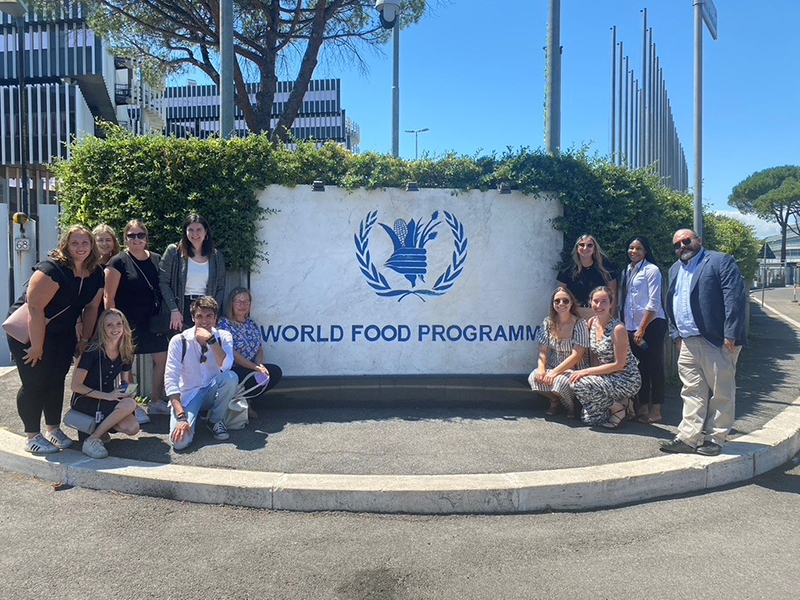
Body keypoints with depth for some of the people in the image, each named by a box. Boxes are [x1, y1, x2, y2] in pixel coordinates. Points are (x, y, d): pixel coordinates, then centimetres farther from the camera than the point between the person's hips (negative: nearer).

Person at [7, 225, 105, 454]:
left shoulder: (96, 274, -3)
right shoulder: (52, 269, -26)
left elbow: (91, 307, 7)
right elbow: (35, 308, -28)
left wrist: (85, 339, 7)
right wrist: (37, 347, -25)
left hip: (62, 334, 7)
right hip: (27, 331, -7)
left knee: (57, 380, 12)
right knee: (34, 383, -4)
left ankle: (53, 429, 25)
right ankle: (32, 437, 8)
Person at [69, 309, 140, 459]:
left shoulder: (125, 354, 1)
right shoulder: (93, 351, -16)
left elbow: (125, 383, 13)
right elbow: (75, 385, -19)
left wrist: (127, 392, -11)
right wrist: (107, 396, -26)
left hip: (107, 400, 6)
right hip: (84, 400, -6)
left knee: (132, 428, -21)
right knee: (129, 404, -32)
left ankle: (99, 425, 5)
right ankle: (92, 440, -20)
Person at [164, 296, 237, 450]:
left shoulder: (223, 337, -6)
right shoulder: (179, 341, -12)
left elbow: (226, 367, -23)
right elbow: (171, 380, -17)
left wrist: (211, 339, -31)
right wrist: (181, 416, -26)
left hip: (212, 393, 2)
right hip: (188, 395, -2)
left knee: (231, 377, -31)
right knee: (180, 441, -27)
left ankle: (215, 420, -4)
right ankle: (191, 418, 12)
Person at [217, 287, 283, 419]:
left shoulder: (253, 325, 16)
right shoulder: (224, 324, -7)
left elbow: (260, 349, 10)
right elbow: (231, 353, -15)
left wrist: (259, 364, -13)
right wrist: (255, 367, -19)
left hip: (252, 368, 7)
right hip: (231, 371, -7)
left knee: (275, 372, -14)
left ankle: (249, 401, -1)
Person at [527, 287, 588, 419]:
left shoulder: (580, 324, -14)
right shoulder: (548, 322, -1)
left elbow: (576, 356, -19)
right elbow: (543, 350, -1)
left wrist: (555, 372, -25)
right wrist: (541, 368, -21)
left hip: (575, 369, -4)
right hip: (553, 367, 4)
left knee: (561, 382, -35)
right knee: (534, 377, -25)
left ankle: (571, 405, 3)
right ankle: (554, 400, 7)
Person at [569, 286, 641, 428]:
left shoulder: (618, 328, -20)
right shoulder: (591, 323, 2)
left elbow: (619, 364, -20)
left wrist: (587, 371, -21)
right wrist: (592, 373, -9)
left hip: (627, 379, -7)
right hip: (606, 377, 7)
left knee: (579, 385, -26)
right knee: (589, 418, -6)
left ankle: (618, 407, -6)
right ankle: (619, 401, 15)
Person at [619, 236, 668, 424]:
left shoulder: (651, 270, -6)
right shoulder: (627, 271, 15)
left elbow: (653, 303, -12)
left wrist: (642, 329, -13)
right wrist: (625, 326, 8)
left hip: (652, 324, -7)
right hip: (632, 327, 7)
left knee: (654, 367, -3)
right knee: (639, 367, 10)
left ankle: (655, 411, 2)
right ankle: (642, 407, 17)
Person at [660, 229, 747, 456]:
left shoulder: (720, 262, -4)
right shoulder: (675, 269, 18)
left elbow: (735, 298, -12)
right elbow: (670, 305, 20)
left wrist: (731, 335, -17)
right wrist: (676, 334, 10)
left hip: (718, 342, -6)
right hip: (688, 342, 6)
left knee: (722, 393, 3)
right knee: (692, 392, 7)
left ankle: (714, 439, 12)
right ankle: (688, 438, 10)